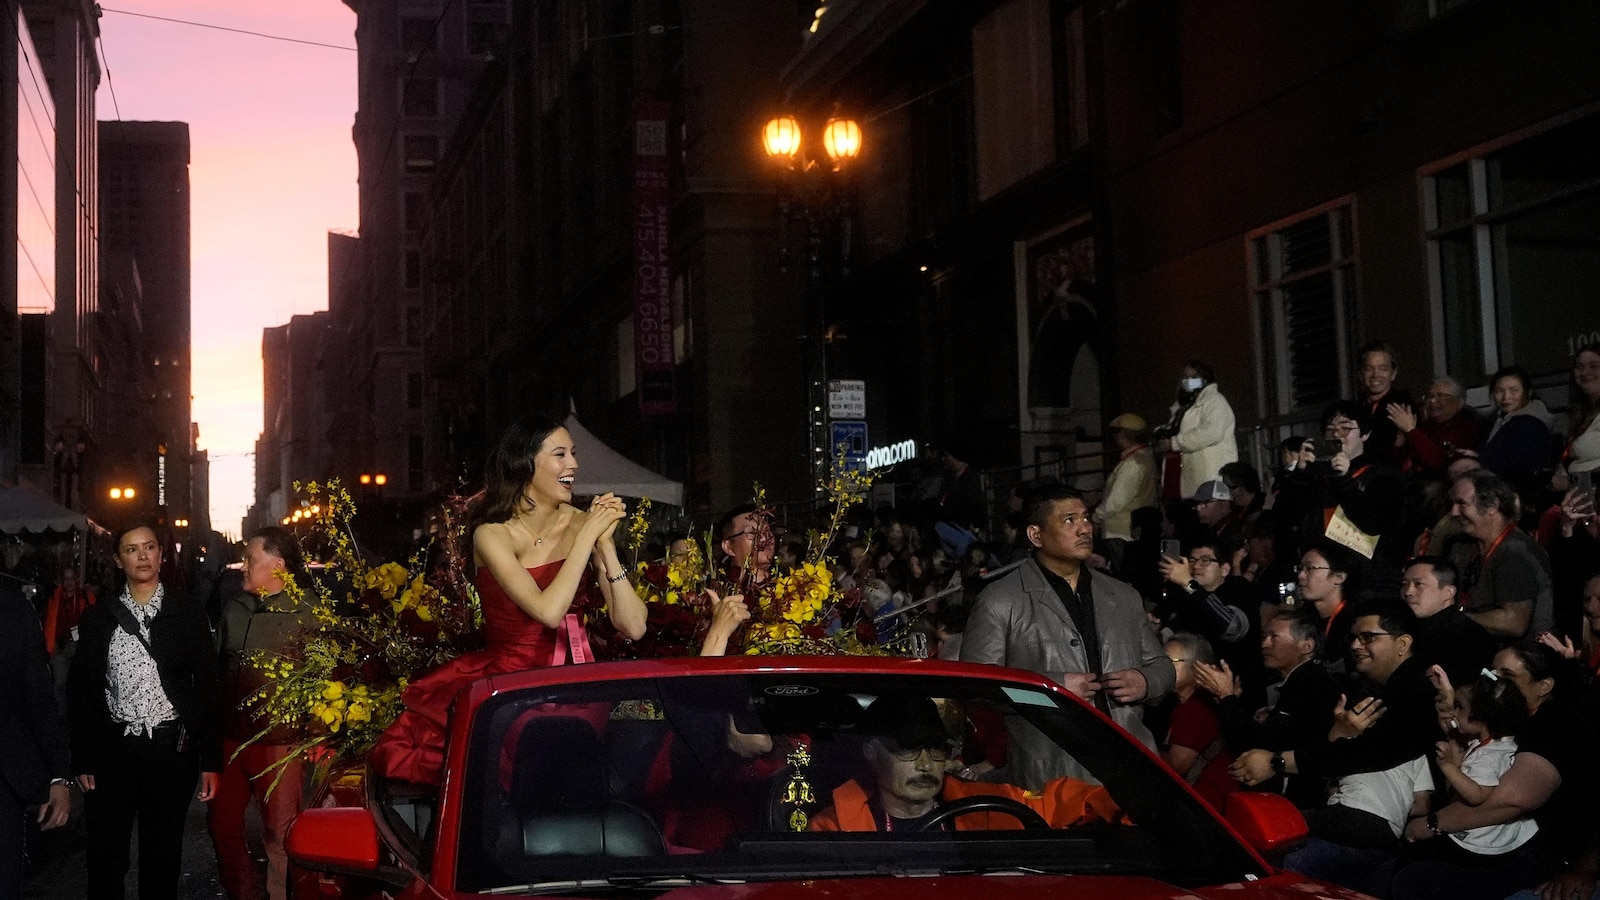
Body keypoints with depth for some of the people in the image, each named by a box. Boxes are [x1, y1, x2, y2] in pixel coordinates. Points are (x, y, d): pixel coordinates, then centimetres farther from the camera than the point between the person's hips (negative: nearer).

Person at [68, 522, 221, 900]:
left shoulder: (189, 615, 2)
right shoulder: (97, 619, 5)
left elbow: (208, 687, 1)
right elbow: (79, 692, 7)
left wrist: (211, 760, -4)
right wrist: (82, 759, 1)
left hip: (173, 751, -1)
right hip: (113, 751, 1)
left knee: (163, 855, 9)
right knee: (106, 858, 5)